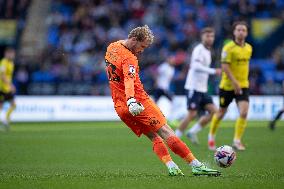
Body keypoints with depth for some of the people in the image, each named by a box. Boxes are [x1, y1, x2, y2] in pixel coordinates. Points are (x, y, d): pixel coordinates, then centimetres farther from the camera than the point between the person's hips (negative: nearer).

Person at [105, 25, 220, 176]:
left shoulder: (111, 47, 10)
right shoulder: (129, 58, -17)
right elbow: (129, 81, -34)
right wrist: (131, 101, -48)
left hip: (120, 107, 9)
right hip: (139, 103, -9)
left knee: (154, 137, 9)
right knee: (166, 132, -8)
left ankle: (171, 167, -7)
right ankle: (196, 165, -10)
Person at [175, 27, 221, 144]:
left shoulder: (207, 51, 17)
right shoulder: (199, 49, -12)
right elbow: (196, 66, -27)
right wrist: (213, 71, -31)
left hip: (202, 89, 9)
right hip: (194, 87, -9)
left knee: (213, 111, -2)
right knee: (192, 114, -10)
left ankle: (192, 132, 6)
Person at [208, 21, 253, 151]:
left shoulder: (249, 48, 5)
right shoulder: (228, 48, -13)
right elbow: (224, 66, -18)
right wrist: (234, 82, -24)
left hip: (243, 86, 4)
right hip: (227, 85, -4)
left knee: (244, 113, -14)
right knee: (221, 113, 10)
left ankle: (237, 141, -6)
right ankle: (211, 136, 34)